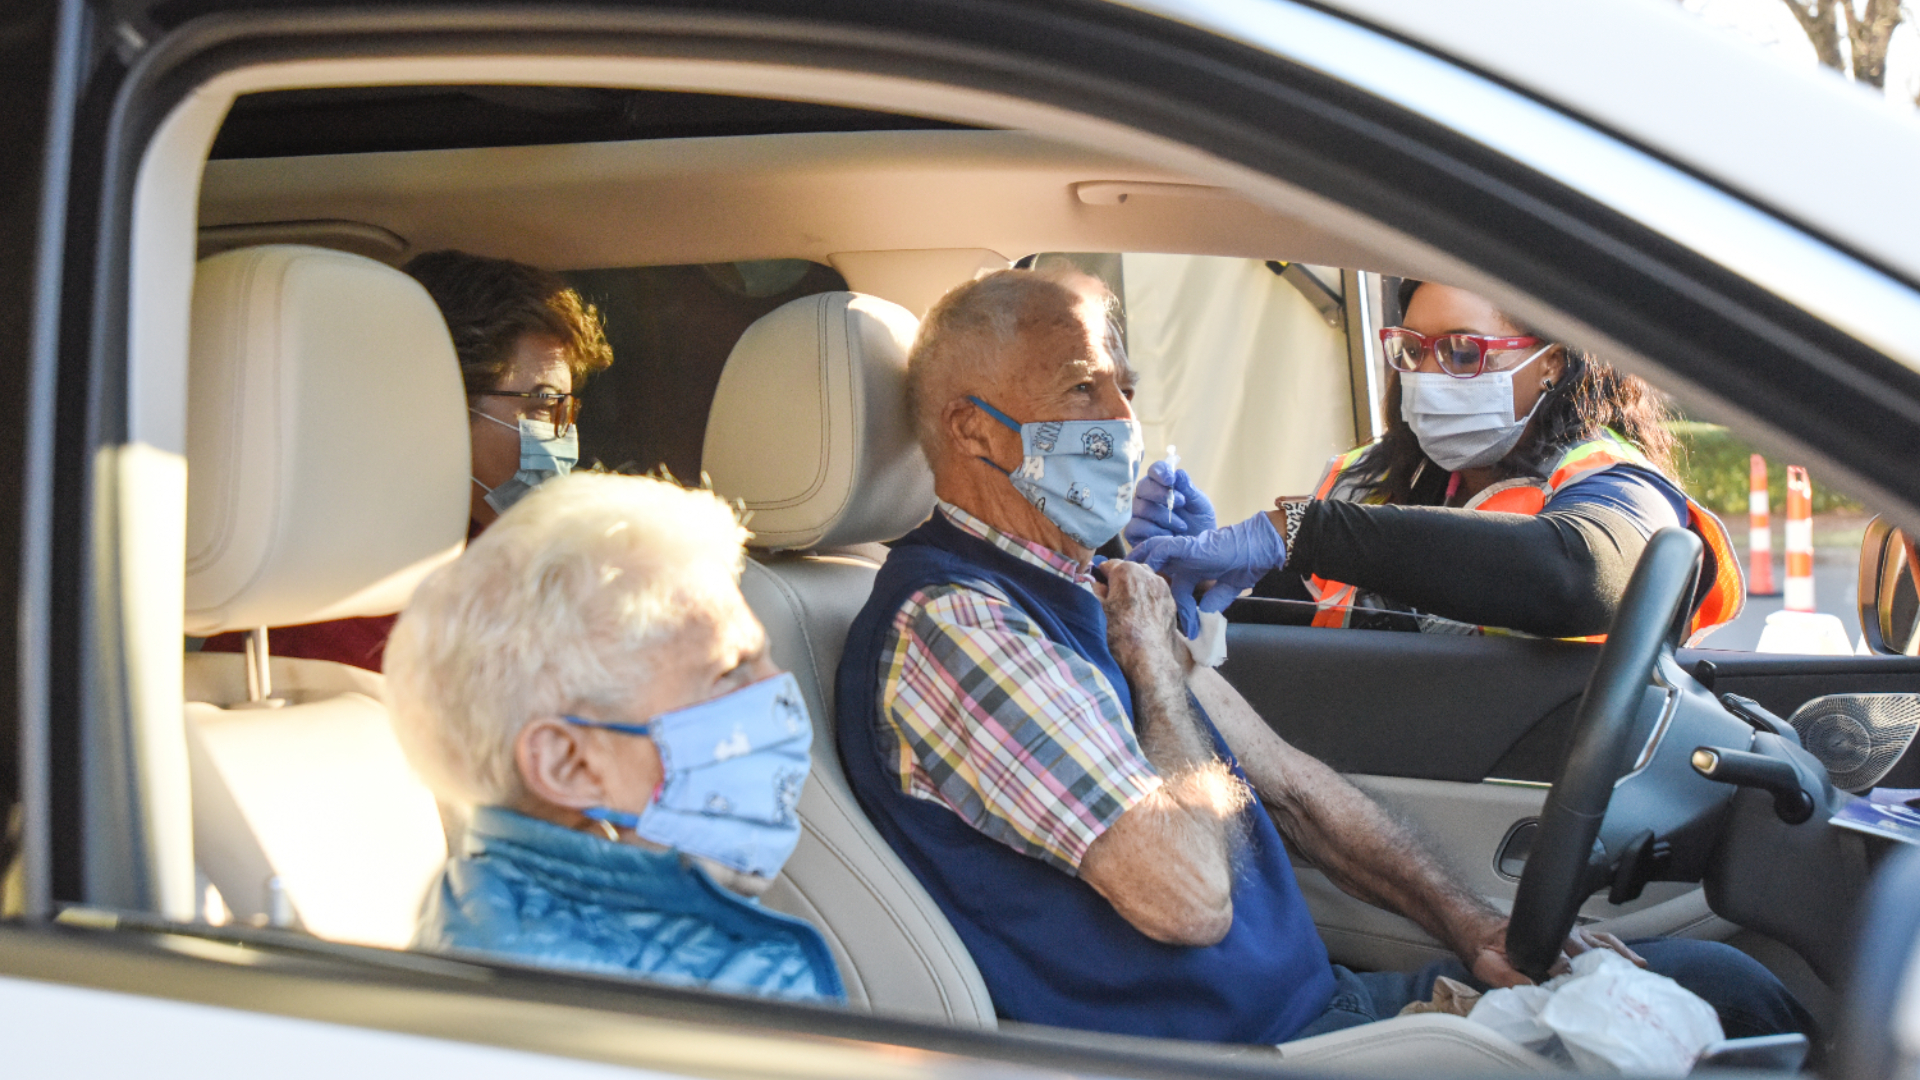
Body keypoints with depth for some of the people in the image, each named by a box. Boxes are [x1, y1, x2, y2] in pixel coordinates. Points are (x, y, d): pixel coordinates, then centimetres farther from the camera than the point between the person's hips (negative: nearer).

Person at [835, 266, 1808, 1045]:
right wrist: (1156, 666, -9)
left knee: (1719, 979, 5)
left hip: (1316, 1000, 9)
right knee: (1722, 1001, -11)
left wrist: (1473, 925, 8)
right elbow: (1187, 897, -24)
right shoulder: (951, 622, -18)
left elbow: (1289, 783, 18)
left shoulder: (1093, 591, 14)